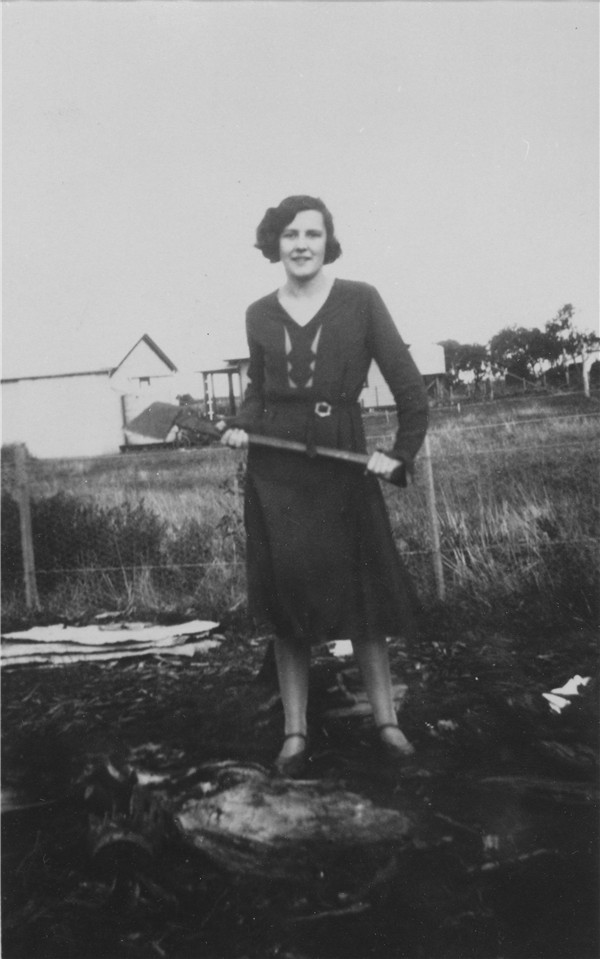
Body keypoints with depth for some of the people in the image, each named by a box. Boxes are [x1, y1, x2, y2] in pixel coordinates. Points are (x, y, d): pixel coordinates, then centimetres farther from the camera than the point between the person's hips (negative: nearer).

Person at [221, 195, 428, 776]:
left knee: (362, 595, 4)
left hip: (343, 462, -2)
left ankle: (385, 721, 19)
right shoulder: (259, 315, 7)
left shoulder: (360, 300, -2)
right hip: (275, 468, 2)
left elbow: (408, 385, 0)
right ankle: (295, 733, 15)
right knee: (286, 598, 4)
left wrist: (402, 451, -8)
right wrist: (240, 425, 1)